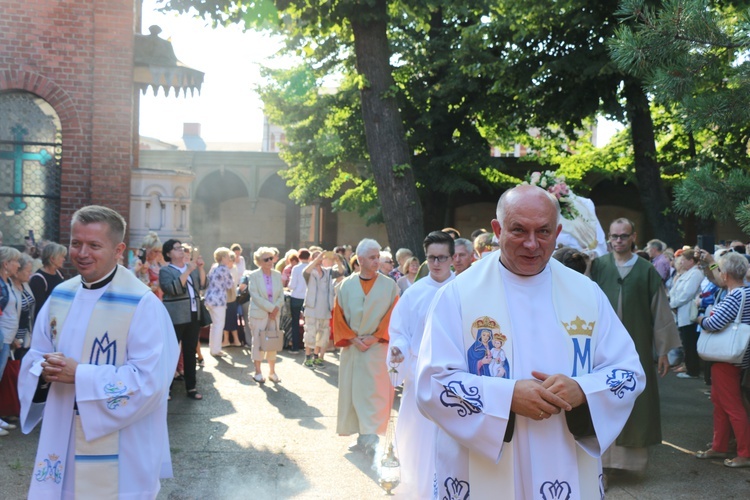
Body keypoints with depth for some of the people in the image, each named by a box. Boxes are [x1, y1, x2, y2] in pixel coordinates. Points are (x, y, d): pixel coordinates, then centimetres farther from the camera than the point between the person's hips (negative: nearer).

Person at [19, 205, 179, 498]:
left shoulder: (142, 304, -15)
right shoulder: (60, 296, 5)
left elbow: (149, 378, -20)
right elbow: (36, 355, 13)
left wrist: (79, 375, -23)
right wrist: (45, 370, -11)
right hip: (61, 438, 6)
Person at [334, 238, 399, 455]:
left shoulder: (389, 285, -2)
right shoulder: (347, 285, 4)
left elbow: (393, 316, -3)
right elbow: (339, 316, 4)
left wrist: (376, 337, -12)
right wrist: (352, 339, -8)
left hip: (377, 348, -3)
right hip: (352, 348, 3)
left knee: (375, 394, -6)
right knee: (352, 392, 6)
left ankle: (371, 437, -2)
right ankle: (362, 437, 17)